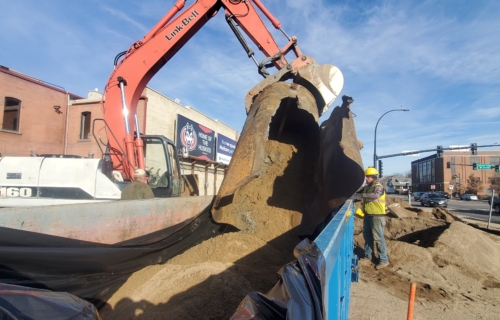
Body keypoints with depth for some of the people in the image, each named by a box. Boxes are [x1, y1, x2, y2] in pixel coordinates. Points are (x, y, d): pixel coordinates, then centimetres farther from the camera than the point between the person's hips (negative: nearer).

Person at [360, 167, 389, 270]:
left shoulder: (379, 187, -15)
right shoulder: (366, 187, 11)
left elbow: (375, 195, -38)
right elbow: (364, 199, 24)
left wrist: (363, 195, -34)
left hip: (377, 216, -9)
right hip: (368, 215, 9)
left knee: (378, 238, -5)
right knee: (367, 236, 18)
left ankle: (384, 260, 5)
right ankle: (368, 255, 32)